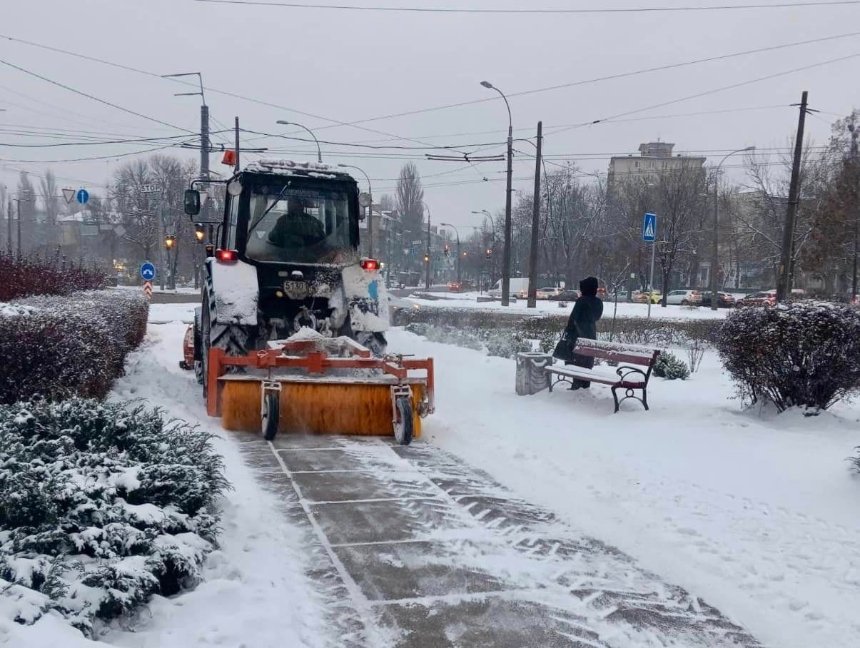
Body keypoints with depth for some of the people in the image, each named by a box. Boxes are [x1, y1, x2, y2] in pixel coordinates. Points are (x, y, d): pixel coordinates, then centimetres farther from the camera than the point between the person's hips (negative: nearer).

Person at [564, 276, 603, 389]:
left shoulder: (581, 301, -15)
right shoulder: (598, 302, 3)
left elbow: (573, 317, -13)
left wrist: (568, 330, -3)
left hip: (579, 334, -6)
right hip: (591, 334, 6)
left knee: (577, 359, 0)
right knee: (588, 360, 12)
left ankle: (577, 385, -2)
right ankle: (585, 384, 17)